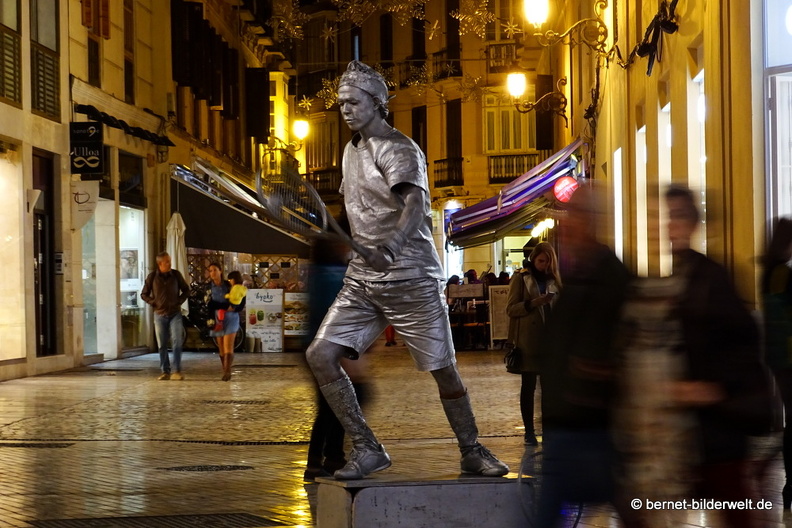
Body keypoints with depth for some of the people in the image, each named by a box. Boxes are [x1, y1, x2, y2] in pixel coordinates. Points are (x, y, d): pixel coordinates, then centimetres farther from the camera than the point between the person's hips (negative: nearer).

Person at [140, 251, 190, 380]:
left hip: (175, 313, 0)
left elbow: (186, 290, 11)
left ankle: (177, 371, -10)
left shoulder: (176, 274, -1)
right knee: (162, 345, 4)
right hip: (160, 314, 1)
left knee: (177, 342, -12)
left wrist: (179, 301, -2)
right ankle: (165, 372, 10)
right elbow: (144, 294, 8)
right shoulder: (152, 276, -2)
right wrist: (154, 303, -4)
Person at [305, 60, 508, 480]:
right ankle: (367, 450, 0)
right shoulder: (352, 150, 15)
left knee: (443, 369, -1)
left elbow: (415, 203, -29)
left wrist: (390, 247, -46)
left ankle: (472, 453, 19)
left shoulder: (398, 149, -10)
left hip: (410, 278, -7)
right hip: (362, 279, 7)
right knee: (320, 355, -8)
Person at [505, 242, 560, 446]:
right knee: (528, 386, 0)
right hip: (528, 341, -3)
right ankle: (529, 431, 4)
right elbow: (510, 308, -4)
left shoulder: (553, 279, 13)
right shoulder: (521, 279, 2)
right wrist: (533, 303, -18)